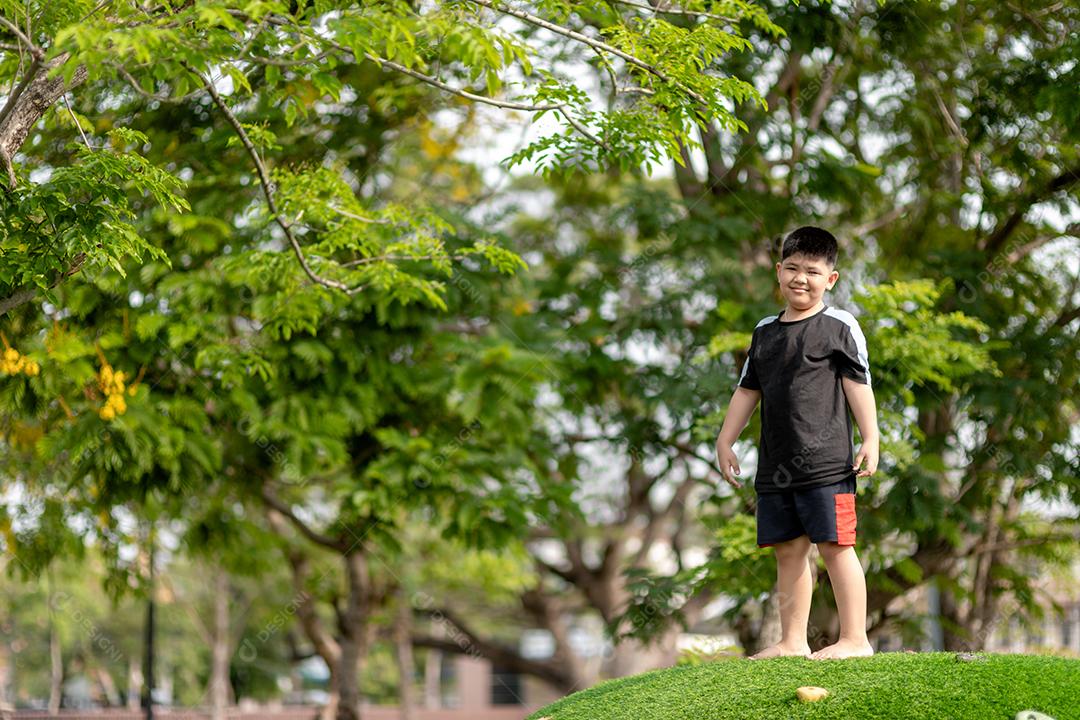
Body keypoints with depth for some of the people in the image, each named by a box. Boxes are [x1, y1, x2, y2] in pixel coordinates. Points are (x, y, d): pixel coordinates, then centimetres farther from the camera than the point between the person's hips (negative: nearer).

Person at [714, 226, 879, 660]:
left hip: (825, 460, -6)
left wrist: (870, 439, -9)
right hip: (776, 463, 6)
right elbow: (748, 389, 20)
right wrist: (725, 441, 17)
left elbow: (858, 383, -3)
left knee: (834, 545, -7)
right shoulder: (765, 331, 16)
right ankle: (792, 642, 13)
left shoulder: (838, 326, -1)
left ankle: (854, 639, -3)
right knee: (788, 549, 8)